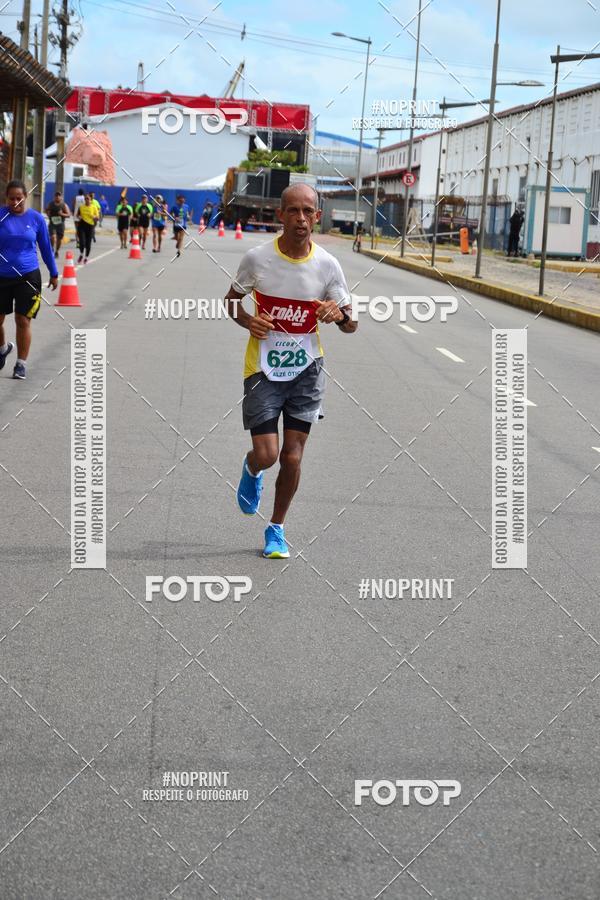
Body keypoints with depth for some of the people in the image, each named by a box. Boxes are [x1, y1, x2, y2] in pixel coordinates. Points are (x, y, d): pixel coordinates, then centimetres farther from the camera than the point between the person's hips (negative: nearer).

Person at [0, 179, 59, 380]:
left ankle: (21, 363, 10)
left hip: (27, 276, -1)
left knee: (23, 321, -3)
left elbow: (46, 247, 9)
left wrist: (54, 273, 14)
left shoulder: (36, 218, -2)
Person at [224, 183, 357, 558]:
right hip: (263, 368, -1)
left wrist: (339, 313, -23)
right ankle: (251, 471, 31)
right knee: (266, 454, -8)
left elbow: (351, 325, 1)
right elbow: (232, 298, 8)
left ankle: (277, 529, 22)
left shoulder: (327, 265, -6)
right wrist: (247, 320, -13)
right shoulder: (257, 257, -9)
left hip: (306, 369, 1)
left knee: (292, 457, 1)